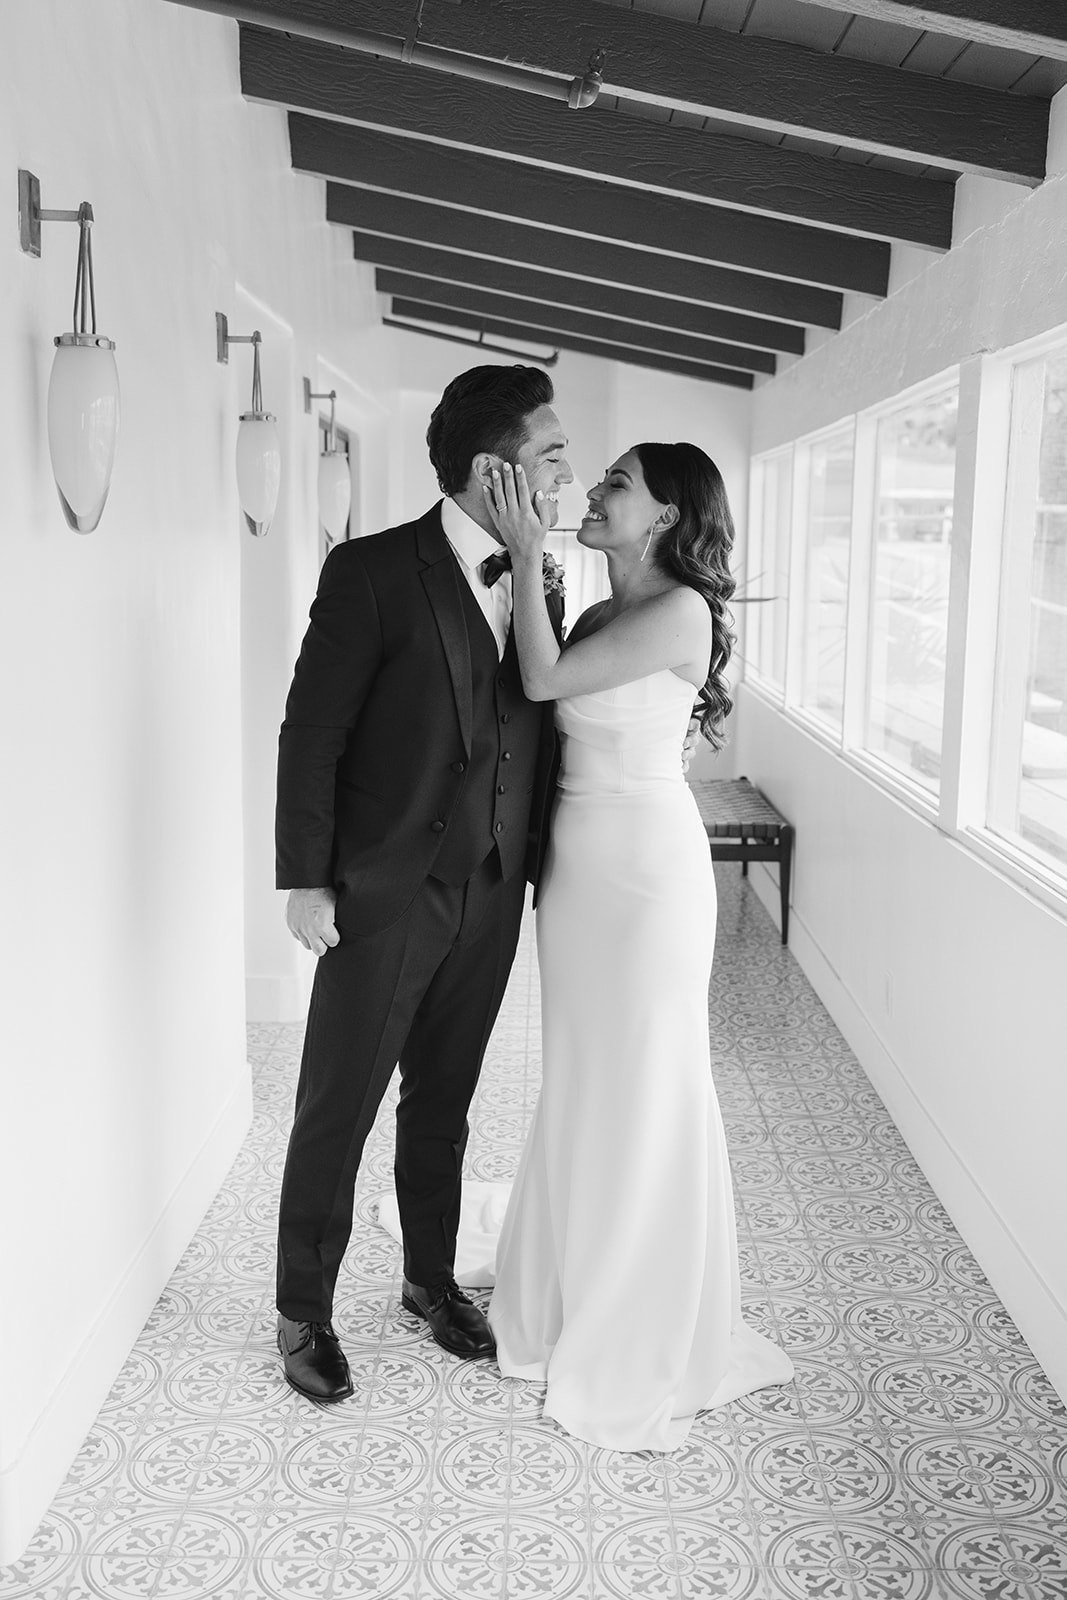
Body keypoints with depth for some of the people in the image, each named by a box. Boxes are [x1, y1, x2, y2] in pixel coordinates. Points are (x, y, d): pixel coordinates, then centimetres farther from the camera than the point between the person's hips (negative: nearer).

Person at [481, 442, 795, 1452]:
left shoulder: (678, 612, -14)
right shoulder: (601, 616, 12)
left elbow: (543, 680, -15)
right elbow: (543, 702, 5)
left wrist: (527, 555, -10)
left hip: (643, 870, -8)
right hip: (580, 865, 8)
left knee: (642, 1091, 3)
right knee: (584, 1086, 16)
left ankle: (642, 1349, 21)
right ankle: (575, 1304, 34)